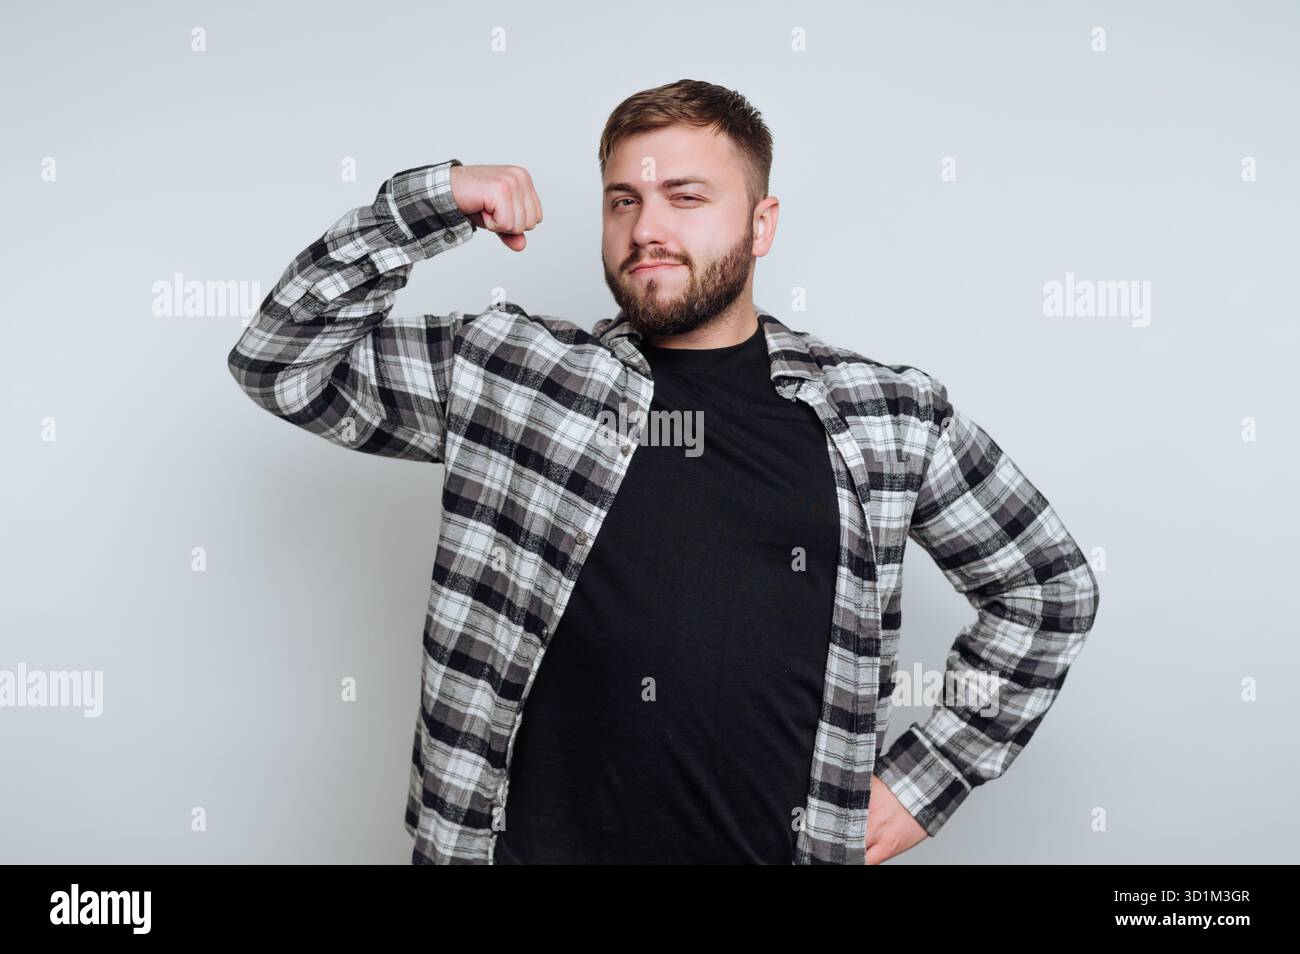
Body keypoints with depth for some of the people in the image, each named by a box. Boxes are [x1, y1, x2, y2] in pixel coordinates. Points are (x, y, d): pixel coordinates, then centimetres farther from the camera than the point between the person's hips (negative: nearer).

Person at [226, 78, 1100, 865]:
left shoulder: (888, 414, 0)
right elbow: (282, 362, -1)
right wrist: (431, 205, -11)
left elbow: (1050, 585, 9)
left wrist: (923, 781, 4)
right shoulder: (506, 374, 0)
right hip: (539, 841, 0)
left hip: (796, 843, 1)